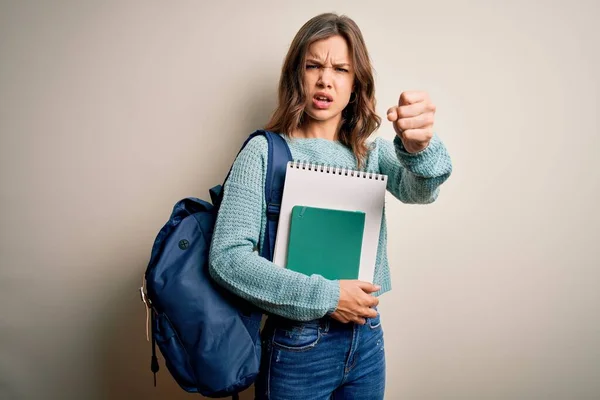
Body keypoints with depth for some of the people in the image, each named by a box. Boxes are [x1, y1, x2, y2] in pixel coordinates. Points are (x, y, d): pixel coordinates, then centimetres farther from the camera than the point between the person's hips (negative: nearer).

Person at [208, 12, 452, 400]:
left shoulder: (372, 151, 2)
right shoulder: (265, 151, -10)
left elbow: (419, 189, -17)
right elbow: (227, 257, -17)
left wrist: (420, 147, -39)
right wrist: (324, 296, -19)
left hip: (368, 338, 4)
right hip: (298, 346, -4)